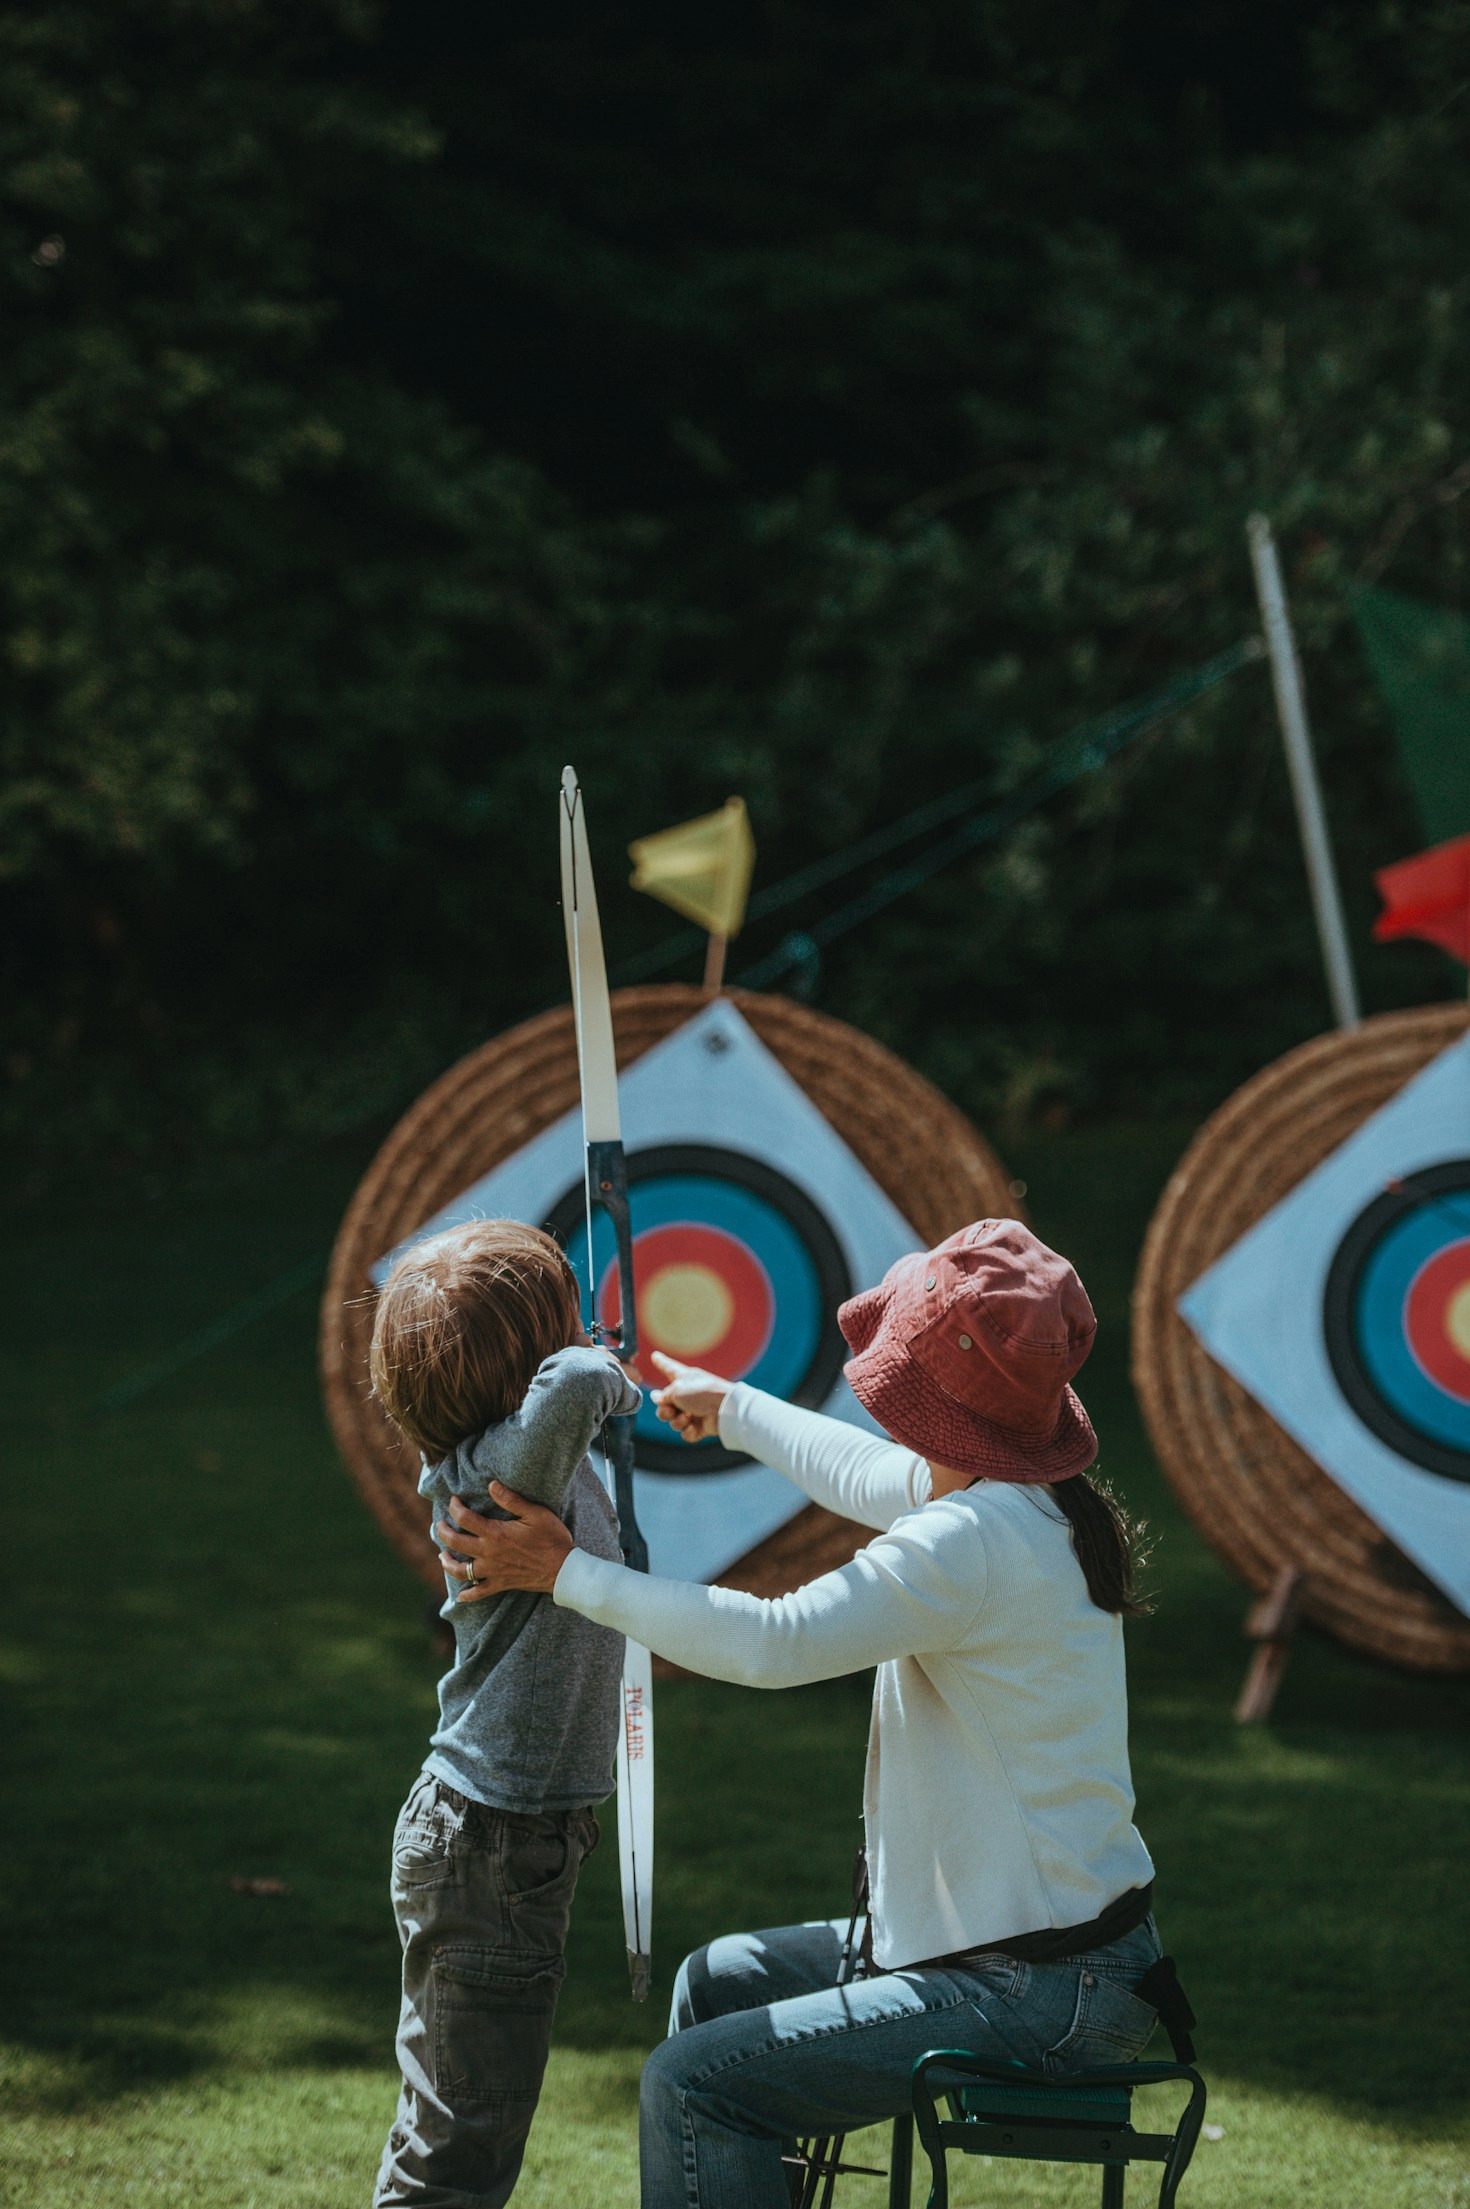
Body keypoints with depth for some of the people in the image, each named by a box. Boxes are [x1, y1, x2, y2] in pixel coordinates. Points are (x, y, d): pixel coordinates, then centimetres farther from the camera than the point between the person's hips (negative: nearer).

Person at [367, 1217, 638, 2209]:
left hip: (526, 1829, 10)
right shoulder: (503, 1469, -21)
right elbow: (571, 1386, -42)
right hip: (489, 1849, -10)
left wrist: (609, 1392, 20)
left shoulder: (551, 1463, 8)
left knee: (458, 2118, 20)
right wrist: (610, 1380, -23)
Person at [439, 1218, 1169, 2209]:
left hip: (1044, 1996, -10)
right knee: (715, 1983, 23)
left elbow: (772, 1642, -24)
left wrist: (573, 1574, -13)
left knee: (695, 2086, -13)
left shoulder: (974, 1541, -23)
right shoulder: (1035, 1500, 8)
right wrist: (734, 1409, 45)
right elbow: (871, 1473, 29)